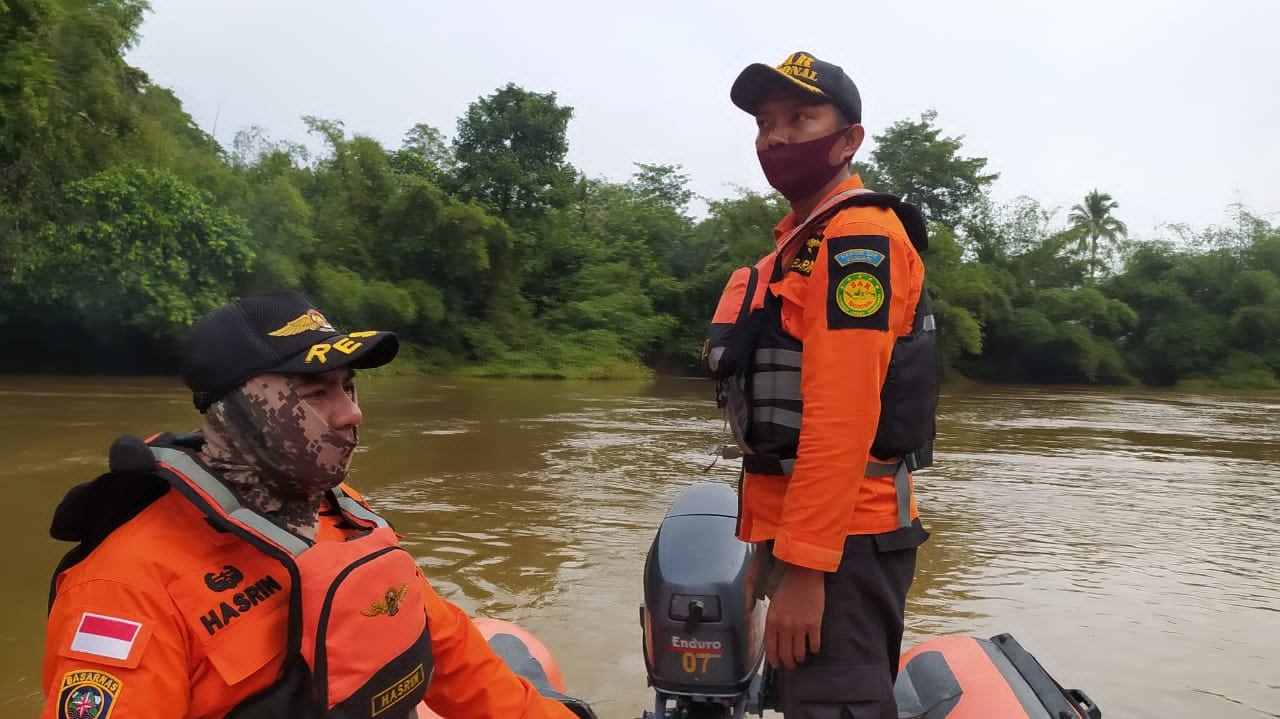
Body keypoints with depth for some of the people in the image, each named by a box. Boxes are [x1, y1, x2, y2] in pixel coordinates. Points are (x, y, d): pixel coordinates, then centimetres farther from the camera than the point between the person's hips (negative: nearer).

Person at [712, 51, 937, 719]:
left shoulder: (859, 237, -12)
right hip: (798, 532, 10)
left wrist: (804, 566, -25)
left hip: (842, 540, -10)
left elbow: (842, 414, -23)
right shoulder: (798, 246, 19)